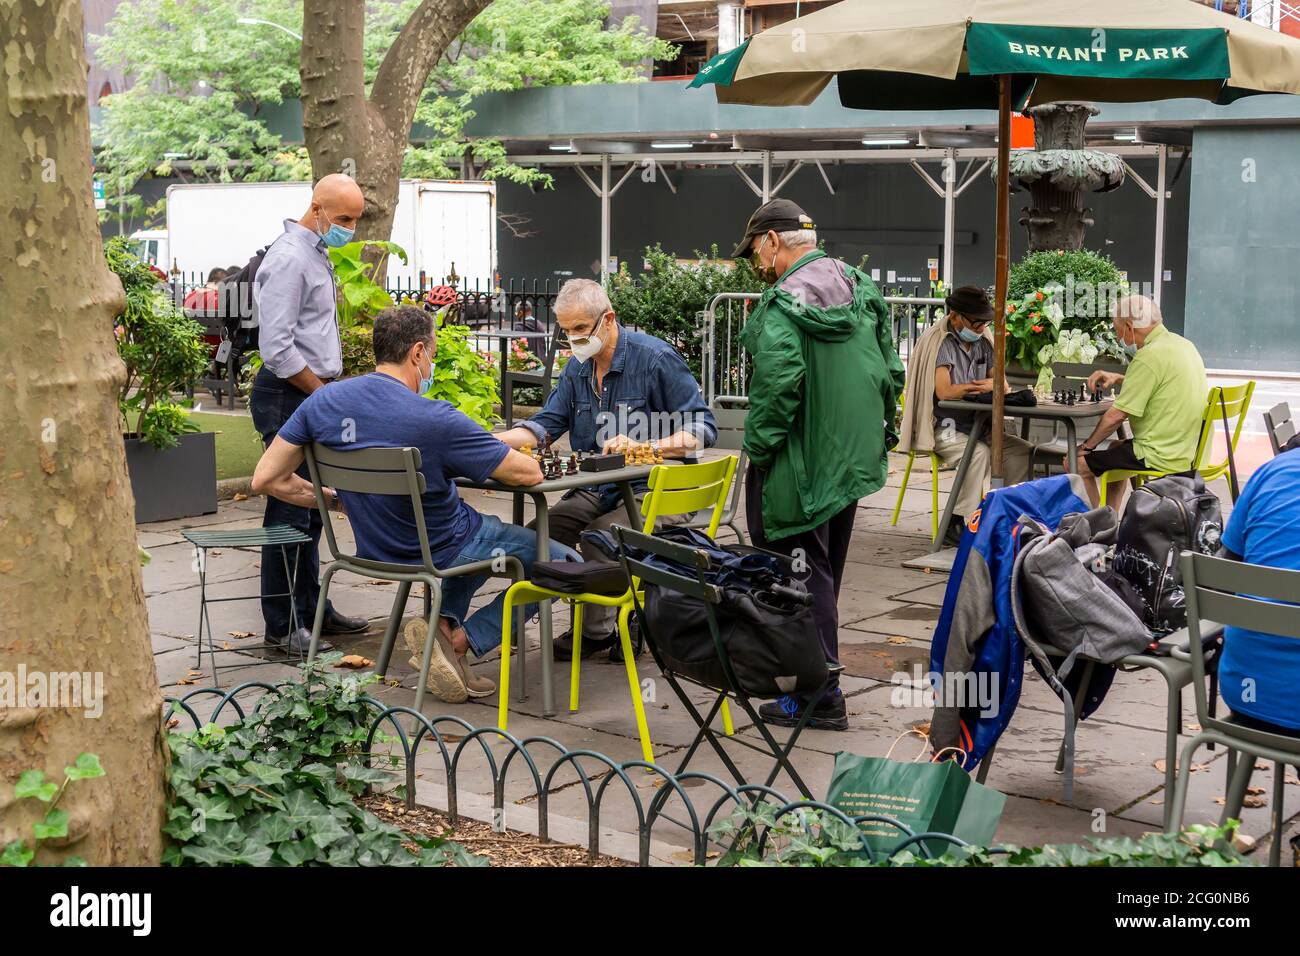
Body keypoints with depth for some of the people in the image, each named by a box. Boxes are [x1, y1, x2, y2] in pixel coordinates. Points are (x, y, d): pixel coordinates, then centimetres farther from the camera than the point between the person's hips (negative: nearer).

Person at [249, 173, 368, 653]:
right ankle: (282, 625, 0)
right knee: (289, 510, -6)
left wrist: (331, 388, 17)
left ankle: (310, 608, 23)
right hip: (287, 397, -10)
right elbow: (277, 349, -22)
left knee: (309, 507, 14)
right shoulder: (289, 259, -16)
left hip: (312, 393, 10)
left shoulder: (316, 253, 17)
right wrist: (325, 394, -14)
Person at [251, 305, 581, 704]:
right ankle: (462, 640, -3)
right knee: (565, 562, 12)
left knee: (478, 536, 37)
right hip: (443, 553, -6)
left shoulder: (322, 402, -10)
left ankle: (444, 624, 11)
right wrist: (493, 456, 5)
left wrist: (340, 499, 8)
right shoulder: (436, 420, -28)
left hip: (375, 549, 7)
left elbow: (265, 479, -4)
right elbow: (530, 473, -20)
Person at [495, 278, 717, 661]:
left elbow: (703, 428, -13)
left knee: (600, 536, -31)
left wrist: (642, 447, -26)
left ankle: (598, 630, -5)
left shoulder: (656, 358, -11)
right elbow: (545, 425, 7)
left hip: (657, 489, -7)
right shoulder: (577, 368, 11)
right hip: (598, 489, 8)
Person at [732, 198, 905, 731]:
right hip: (853, 460, 8)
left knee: (803, 572, 0)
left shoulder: (783, 305, -17)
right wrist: (881, 433, 18)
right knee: (826, 569, 20)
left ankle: (820, 697, 3)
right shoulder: (862, 289, 8)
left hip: (800, 465, -8)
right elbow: (889, 372, 12)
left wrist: (759, 448, -16)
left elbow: (776, 386, -26)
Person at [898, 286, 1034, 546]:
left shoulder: (982, 341, 11)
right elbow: (944, 391, -24)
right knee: (980, 453, -32)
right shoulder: (940, 341, -12)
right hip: (943, 428, -8)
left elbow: (1000, 382, 12)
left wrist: (995, 386, -15)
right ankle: (957, 523, -26)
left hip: (977, 425, 8)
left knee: (1023, 450, -10)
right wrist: (983, 386, -11)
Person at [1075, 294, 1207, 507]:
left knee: (1077, 462, -3)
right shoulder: (1181, 343, 9)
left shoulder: (1149, 356, -20)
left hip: (1161, 457, -10)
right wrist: (1118, 378, 18)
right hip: (1187, 449, 10)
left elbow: (1117, 416, -18)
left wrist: (1087, 446, -4)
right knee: (1116, 448, 33)